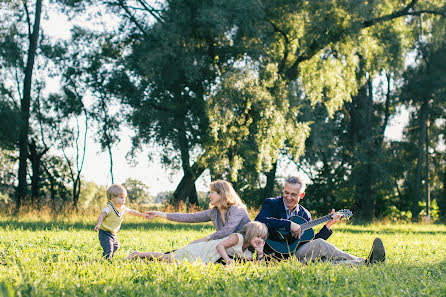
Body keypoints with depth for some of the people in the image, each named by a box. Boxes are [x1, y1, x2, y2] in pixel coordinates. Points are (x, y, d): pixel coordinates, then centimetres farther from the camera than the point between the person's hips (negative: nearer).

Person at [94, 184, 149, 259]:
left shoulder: (122, 208, 3)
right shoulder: (109, 208, -22)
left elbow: (131, 211, 18)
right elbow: (102, 215, -32)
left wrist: (142, 215, 23)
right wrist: (98, 224, -49)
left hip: (113, 233, 9)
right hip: (105, 233, -9)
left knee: (115, 247, 22)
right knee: (108, 249, -18)